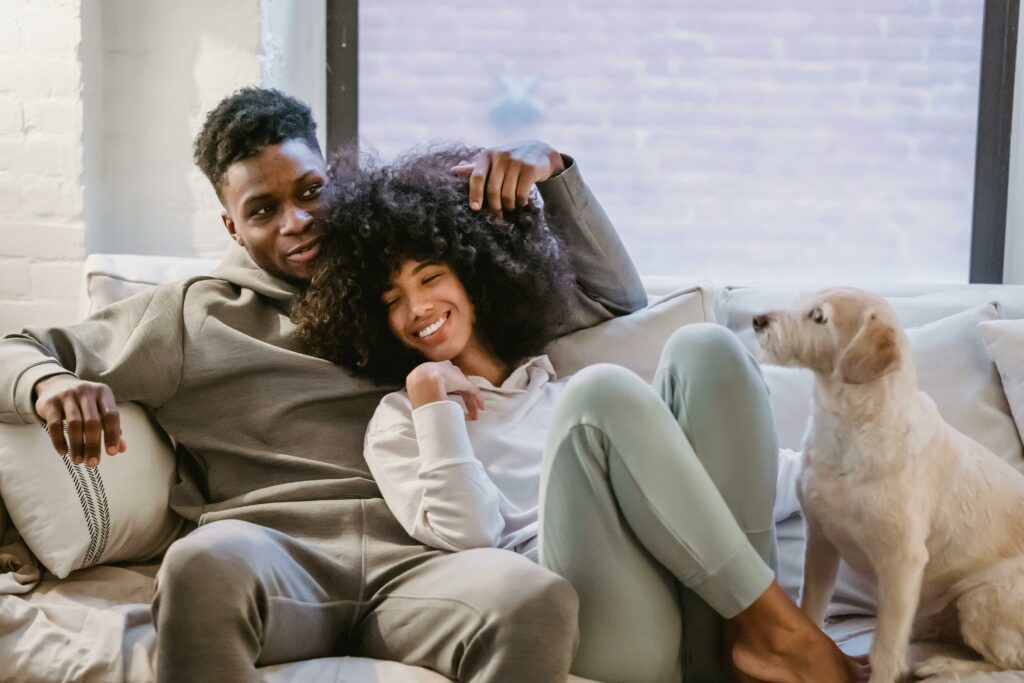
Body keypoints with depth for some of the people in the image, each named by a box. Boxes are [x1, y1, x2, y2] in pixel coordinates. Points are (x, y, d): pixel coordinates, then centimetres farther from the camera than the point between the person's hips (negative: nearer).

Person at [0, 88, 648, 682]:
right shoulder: (193, 314, 23)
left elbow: (613, 296, 29)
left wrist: (548, 165, 14)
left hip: (415, 560, 1)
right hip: (269, 559, 0)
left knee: (538, 596, -35)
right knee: (207, 560, -38)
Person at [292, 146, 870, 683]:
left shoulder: (557, 375, 32)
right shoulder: (400, 420, 18)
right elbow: (467, 535, 1)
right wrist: (432, 401, 1)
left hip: (707, 608, 5)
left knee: (704, 347, -15)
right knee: (600, 390, -29)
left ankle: (743, 636, -23)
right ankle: (776, 627, -23)